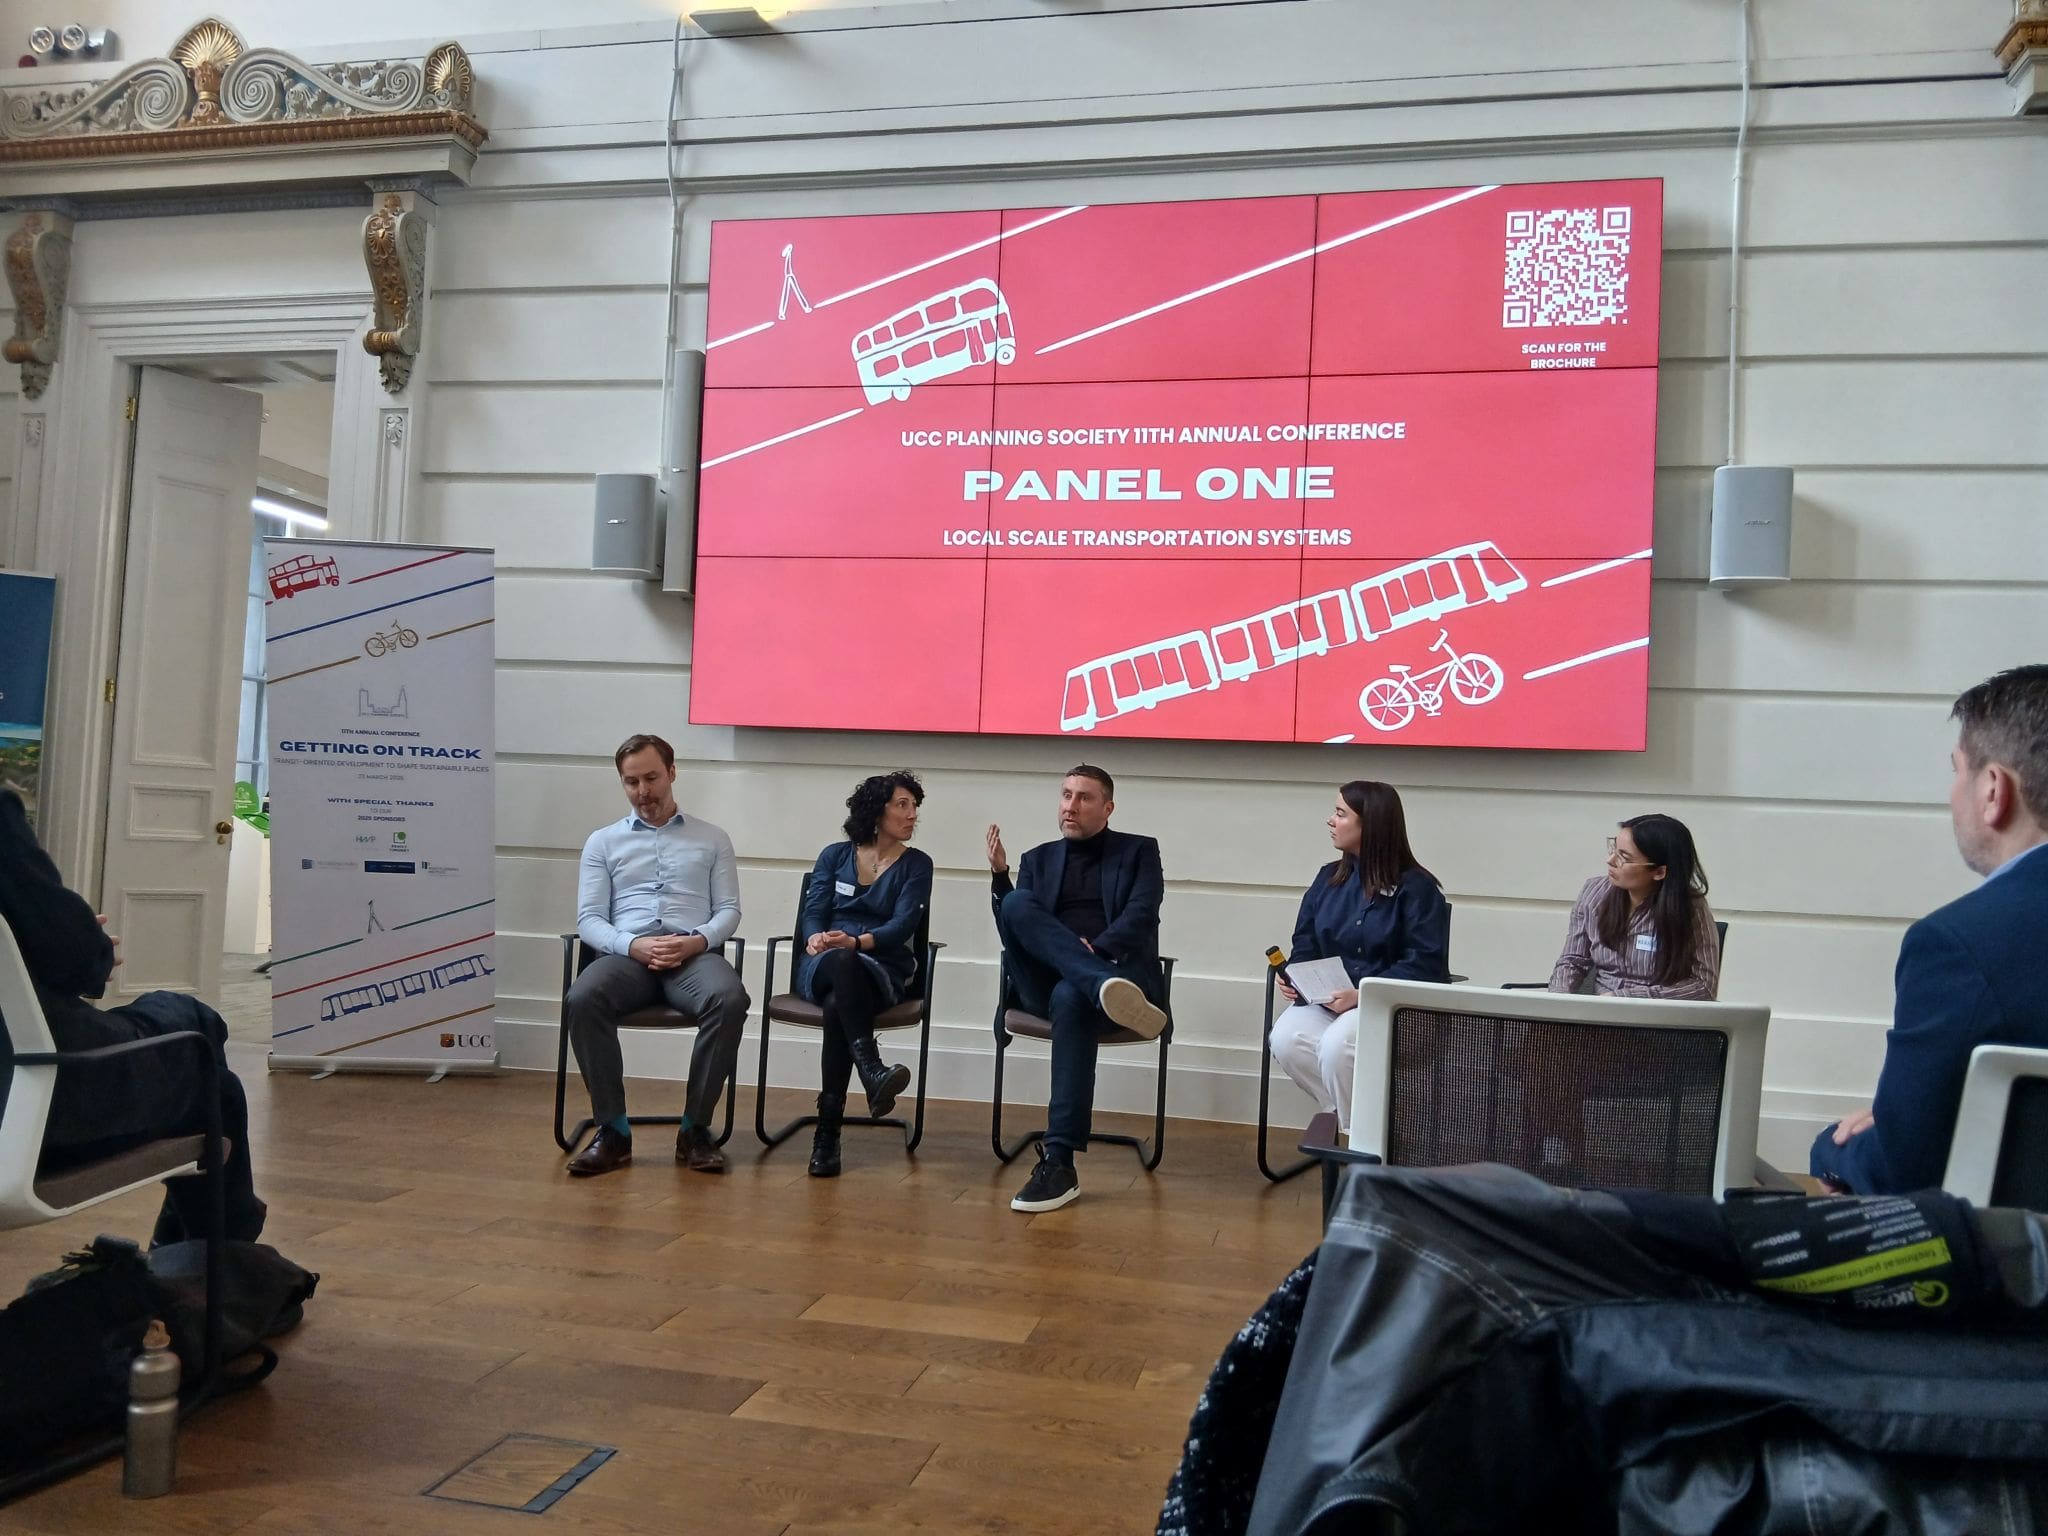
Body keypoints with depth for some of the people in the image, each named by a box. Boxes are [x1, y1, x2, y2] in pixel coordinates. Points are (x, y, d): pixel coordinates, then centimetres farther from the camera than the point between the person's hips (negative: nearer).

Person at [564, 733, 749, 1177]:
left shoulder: (712, 839, 19)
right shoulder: (603, 842, 19)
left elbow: (729, 910, 11)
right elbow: (589, 919, 9)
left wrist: (698, 940, -12)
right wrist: (634, 945, -12)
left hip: (694, 954, 0)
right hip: (627, 953, 1)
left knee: (730, 1000, -35)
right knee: (582, 1000, -34)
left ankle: (695, 1128, -21)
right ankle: (613, 1128, -22)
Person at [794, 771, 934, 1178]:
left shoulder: (916, 865, 10)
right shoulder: (834, 855, 16)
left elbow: (902, 925, -5)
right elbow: (813, 913, 6)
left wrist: (858, 941, -23)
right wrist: (815, 938, -19)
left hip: (882, 969, 0)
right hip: (821, 965, 0)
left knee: (837, 1005, -37)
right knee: (841, 961, -40)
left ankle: (828, 1131, -38)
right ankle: (873, 1073, -54)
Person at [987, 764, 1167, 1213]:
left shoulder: (1138, 852, 13)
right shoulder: (1039, 858, 21)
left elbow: (1140, 918, -4)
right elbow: (1011, 931, 11)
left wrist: (1093, 949, -20)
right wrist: (999, 875, -4)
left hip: (1119, 970, -2)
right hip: (1045, 982, 3)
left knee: (1072, 997, -38)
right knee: (1018, 904, -25)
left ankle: (1059, 1162, -38)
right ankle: (1108, 990, -44)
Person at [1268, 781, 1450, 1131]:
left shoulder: (1417, 887, -7)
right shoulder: (1329, 879, 11)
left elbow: (1424, 965, -13)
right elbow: (1305, 945, 15)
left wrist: (1363, 995, -23)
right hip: (1327, 999, 5)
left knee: (1337, 1044, -33)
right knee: (1286, 1038, -24)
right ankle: (1347, 1113, -4)